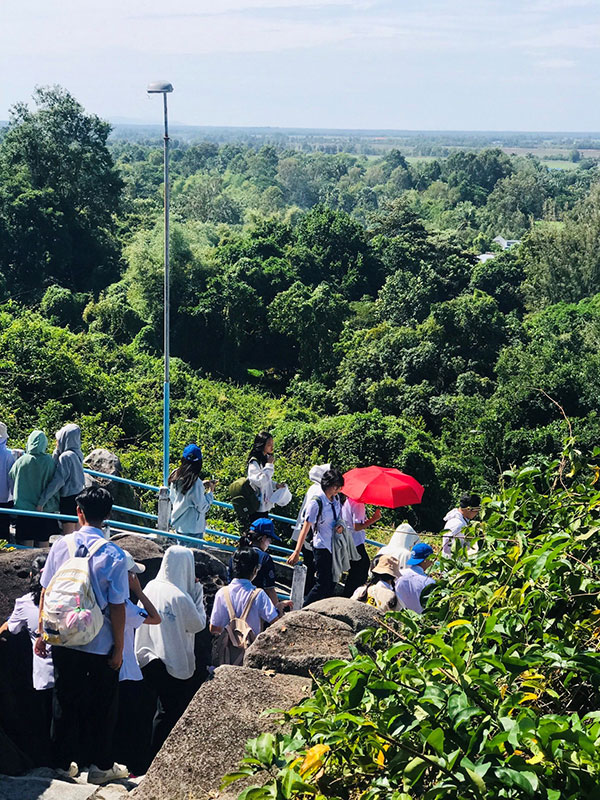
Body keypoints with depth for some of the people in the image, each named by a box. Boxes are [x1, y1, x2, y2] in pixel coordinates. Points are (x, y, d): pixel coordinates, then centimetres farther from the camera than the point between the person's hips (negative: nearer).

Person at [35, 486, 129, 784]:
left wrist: (42, 633, 11)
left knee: (64, 701, 16)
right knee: (104, 704, 13)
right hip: (100, 644, -3)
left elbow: (45, 593, 0)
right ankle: (101, 766, 21)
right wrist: (118, 649, -4)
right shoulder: (114, 555, -14)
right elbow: (117, 607, -13)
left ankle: (64, 763, 26)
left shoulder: (60, 546, -6)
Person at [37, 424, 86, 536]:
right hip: (79, 496, 9)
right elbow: (55, 467, 14)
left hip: (69, 499, -9)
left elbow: (57, 481, -21)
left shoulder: (66, 456, -17)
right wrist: (57, 451, 1)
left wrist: (41, 502, -19)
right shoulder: (78, 454, 8)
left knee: (68, 536, -4)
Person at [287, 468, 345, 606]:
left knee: (331, 584, 11)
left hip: (334, 546, 7)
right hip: (321, 547, -7)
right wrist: (297, 553, -20)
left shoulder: (336, 498, 3)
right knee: (322, 584, -7)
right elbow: (306, 528, -17)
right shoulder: (316, 502, -18)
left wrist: (340, 525, -4)